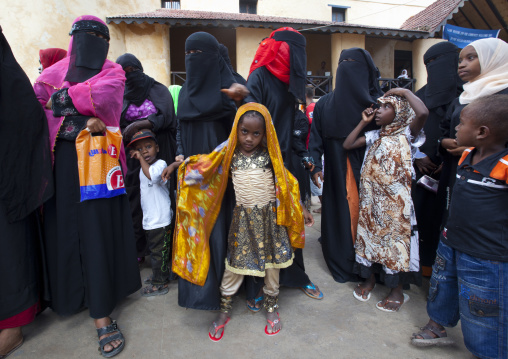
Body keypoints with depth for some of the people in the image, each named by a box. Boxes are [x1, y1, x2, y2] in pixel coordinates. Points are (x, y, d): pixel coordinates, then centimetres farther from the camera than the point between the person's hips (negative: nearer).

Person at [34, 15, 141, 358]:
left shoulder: (114, 73, 8)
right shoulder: (57, 71, 15)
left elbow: (103, 93, -14)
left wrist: (60, 98, -4)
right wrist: (79, 119, -12)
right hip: (64, 161, 3)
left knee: (99, 228, -4)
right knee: (65, 226, 4)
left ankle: (102, 315, 1)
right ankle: (72, 291, 23)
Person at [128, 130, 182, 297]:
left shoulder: (160, 164, -15)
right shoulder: (143, 168, 12)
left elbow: (151, 175, -37)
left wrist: (141, 158, -27)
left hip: (160, 220, -9)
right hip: (149, 220, 9)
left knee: (158, 252, 2)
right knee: (154, 250, 21)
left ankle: (159, 284, 15)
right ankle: (160, 276, 38)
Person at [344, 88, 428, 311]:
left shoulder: (407, 134, -7)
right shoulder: (375, 136, 10)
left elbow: (423, 113, -27)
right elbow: (347, 145, 8)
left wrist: (404, 91, -14)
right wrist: (363, 123, 5)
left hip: (396, 200, -5)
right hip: (371, 199, 6)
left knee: (395, 239, 4)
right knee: (370, 235, 13)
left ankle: (397, 291, 21)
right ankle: (369, 279, 33)